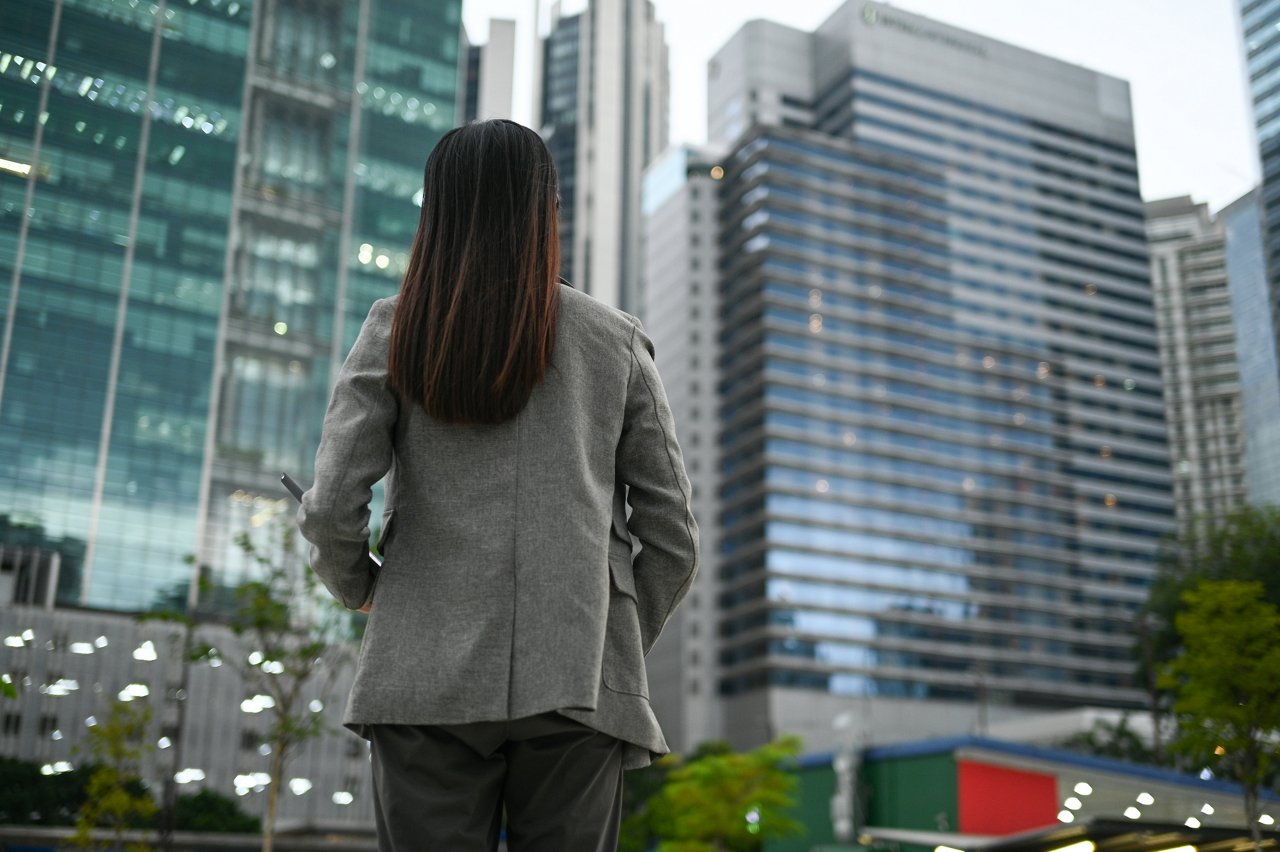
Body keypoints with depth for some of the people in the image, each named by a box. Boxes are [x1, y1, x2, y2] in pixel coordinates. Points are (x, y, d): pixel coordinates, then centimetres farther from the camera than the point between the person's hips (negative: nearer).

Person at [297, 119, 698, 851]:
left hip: (430, 677, 0)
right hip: (578, 683, 0)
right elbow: (673, 540, 6)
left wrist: (361, 590, 16)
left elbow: (332, 509, -4)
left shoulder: (395, 332, 5)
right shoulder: (616, 341, 7)